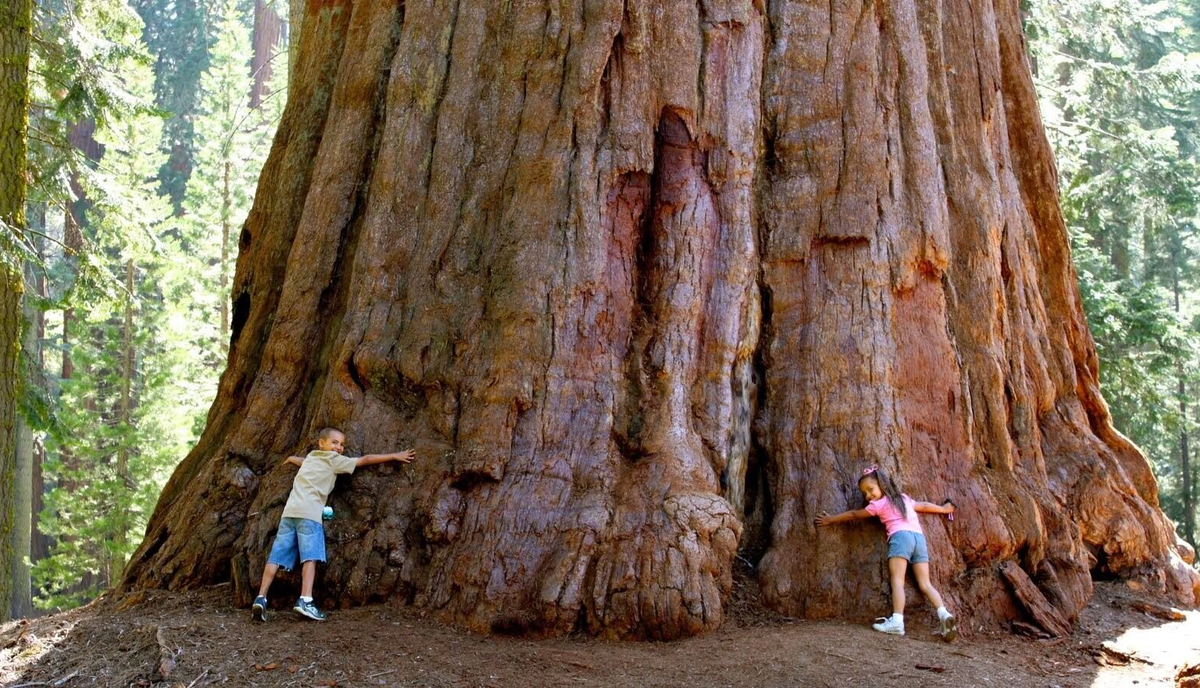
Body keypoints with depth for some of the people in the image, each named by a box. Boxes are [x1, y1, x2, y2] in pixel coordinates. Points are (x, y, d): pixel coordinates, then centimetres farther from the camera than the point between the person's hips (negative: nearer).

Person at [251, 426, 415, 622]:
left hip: (290, 510, 7)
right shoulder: (334, 460, 9)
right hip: (309, 512, -7)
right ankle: (305, 600, -25)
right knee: (310, 556, -12)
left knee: (277, 556, 1)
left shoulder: (309, 458, 29)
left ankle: (261, 597, -7)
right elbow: (365, 460, 9)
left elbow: (293, 459, 52)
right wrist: (395, 456, 13)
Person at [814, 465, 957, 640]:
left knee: (897, 580, -16)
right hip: (919, 537, 6)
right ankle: (944, 614, -19)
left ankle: (897, 621, -31)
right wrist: (944, 509, 62)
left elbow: (853, 515, 19)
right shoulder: (905, 499, 28)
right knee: (925, 584, 2)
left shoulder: (878, 504, 10)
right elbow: (925, 506, 44)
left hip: (901, 536, -6)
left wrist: (830, 520, 30)